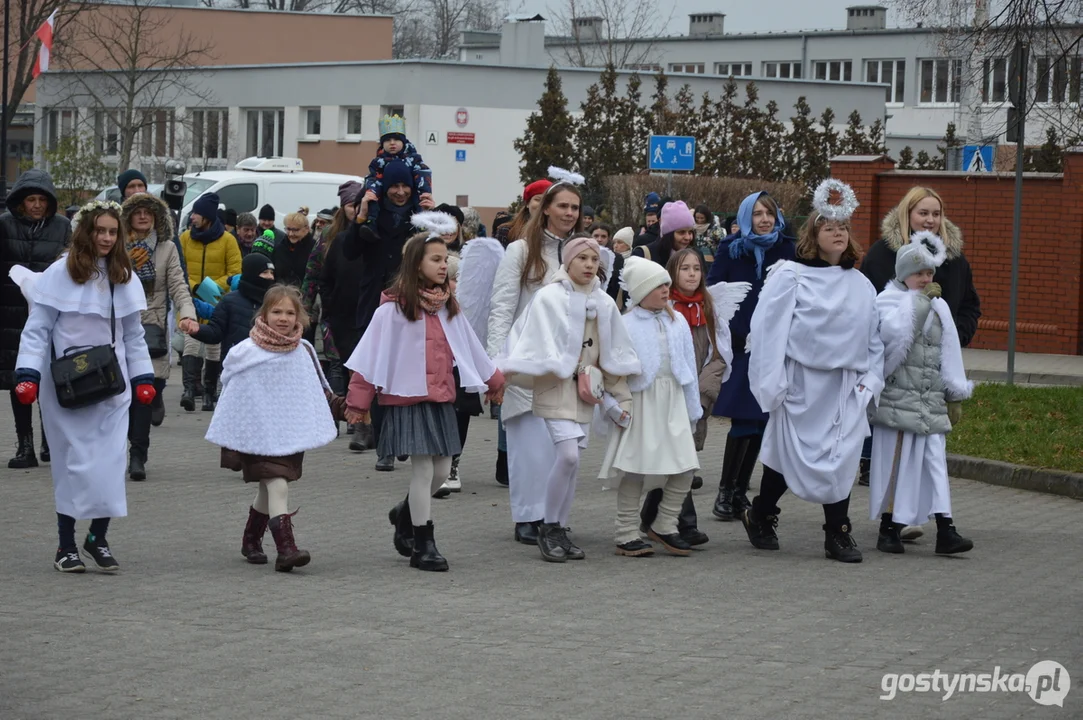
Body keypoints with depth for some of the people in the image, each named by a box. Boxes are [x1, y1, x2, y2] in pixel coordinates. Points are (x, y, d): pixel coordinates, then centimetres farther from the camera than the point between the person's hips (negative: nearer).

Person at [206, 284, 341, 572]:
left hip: (291, 433, 5)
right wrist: (229, 442, -4)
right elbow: (232, 396, -5)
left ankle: (251, 539, 37)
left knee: (269, 490, 16)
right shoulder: (246, 353, -10)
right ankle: (286, 548, -22)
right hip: (258, 434, -5)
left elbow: (318, 392, 17)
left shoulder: (304, 352, 3)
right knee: (277, 486, -18)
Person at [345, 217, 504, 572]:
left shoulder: (448, 307, 10)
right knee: (423, 469, -7)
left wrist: (493, 379, 28)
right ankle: (423, 545, 2)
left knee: (441, 470, 7)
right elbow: (372, 353, -7)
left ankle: (405, 515, 33)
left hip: (442, 400, 6)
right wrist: (359, 399, -7)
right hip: (408, 399, -6)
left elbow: (469, 346, 21)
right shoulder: (394, 308, -8)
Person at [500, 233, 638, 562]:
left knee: (572, 460, 5)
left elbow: (613, 353, 13)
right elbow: (537, 346, -12)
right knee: (568, 455, -15)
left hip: (585, 390, 5)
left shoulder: (604, 303, 8)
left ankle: (560, 529, 13)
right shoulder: (549, 297, -8)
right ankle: (548, 528, -2)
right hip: (555, 387, -5)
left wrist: (622, 396, 13)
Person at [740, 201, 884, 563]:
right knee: (788, 452, 4)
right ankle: (760, 516, 25)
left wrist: (870, 379, 4)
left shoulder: (861, 285, 10)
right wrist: (772, 383, -12)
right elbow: (768, 328, -8)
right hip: (800, 383, -4)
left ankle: (838, 533, 7)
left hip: (845, 387, 4)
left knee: (842, 458, 0)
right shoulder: (790, 276, -5)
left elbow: (875, 338, 15)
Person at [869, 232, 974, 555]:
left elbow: (949, 354, 16)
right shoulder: (888, 300, -1)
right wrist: (919, 299, -16)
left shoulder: (940, 307, 14)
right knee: (895, 461, -2)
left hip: (931, 402, 4)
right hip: (897, 399, -4)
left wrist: (955, 395, 13)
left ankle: (945, 531, -5)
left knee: (935, 462, -1)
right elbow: (896, 331, -22)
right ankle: (888, 529, 8)